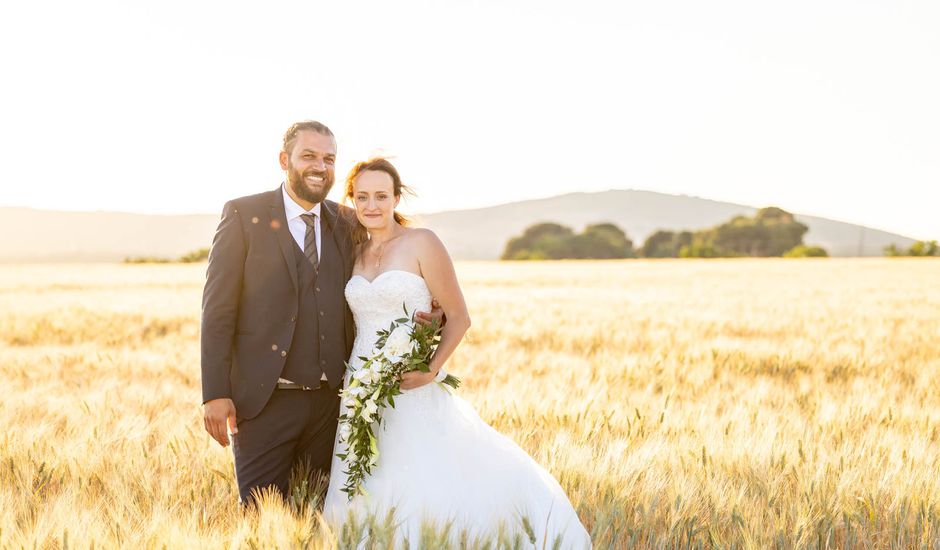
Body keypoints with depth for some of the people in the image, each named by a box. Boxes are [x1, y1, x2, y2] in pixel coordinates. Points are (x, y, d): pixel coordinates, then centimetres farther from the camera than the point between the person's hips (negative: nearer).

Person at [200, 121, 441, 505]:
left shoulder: (347, 224, 10)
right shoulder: (243, 215, -2)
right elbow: (218, 308, -5)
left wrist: (419, 314, -4)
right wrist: (215, 394, -11)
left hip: (330, 400, 4)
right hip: (263, 399, -4)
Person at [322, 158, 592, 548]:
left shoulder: (422, 243, -5)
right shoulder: (354, 251, 12)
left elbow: (458, 318, -6)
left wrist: (432, 370, -18)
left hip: (413, 392, -5)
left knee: (425, 490, -12)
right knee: (368, 498, 5)